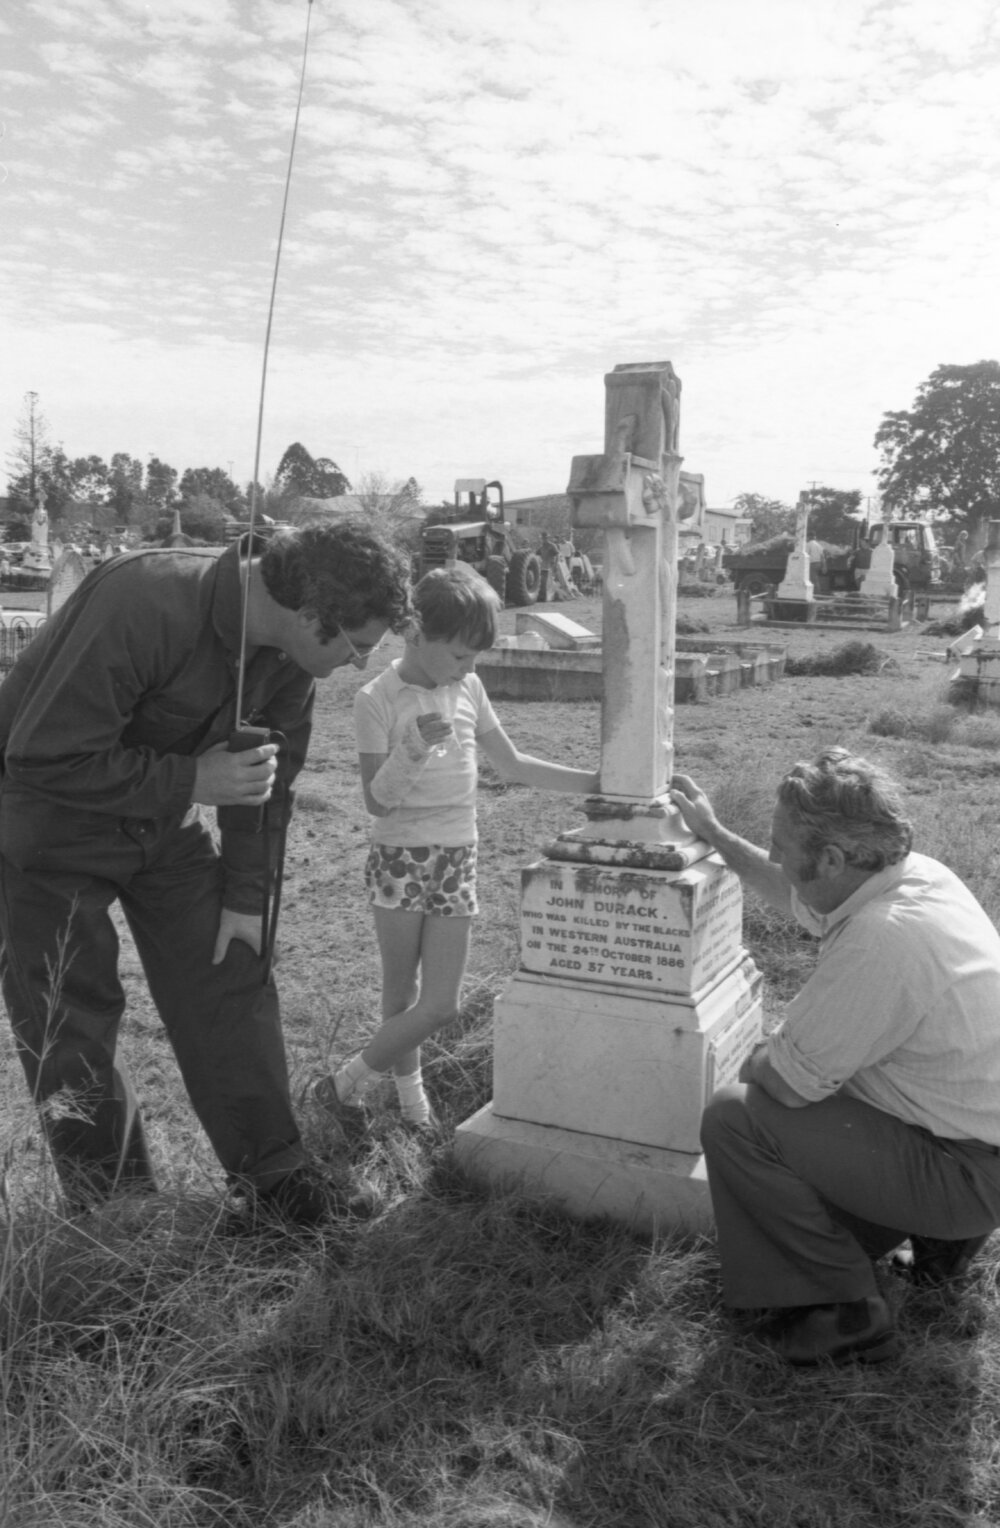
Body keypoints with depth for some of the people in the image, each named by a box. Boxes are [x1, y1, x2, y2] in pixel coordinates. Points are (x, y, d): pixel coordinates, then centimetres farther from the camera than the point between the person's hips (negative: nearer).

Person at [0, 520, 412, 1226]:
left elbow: (270, 773, 1)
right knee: (73, 1018, -1)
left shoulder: (287, 647, -11)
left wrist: (245, 896, 0)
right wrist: (191, 782, -32)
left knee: (230, 978, 2)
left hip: (163, 821, 6)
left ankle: (276, 1181, 13)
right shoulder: (142, 604, -34)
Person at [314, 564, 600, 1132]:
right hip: (401, 859, -4)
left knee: (443, 1005, 0)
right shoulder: (377, 700, -9)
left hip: (458, 860, 4)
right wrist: (412, 751, -29)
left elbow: (512, 764, 14)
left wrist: (595, 782, 10)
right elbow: (378, 801, -12)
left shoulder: (469, 687, 5)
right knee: (402, 998, 2)